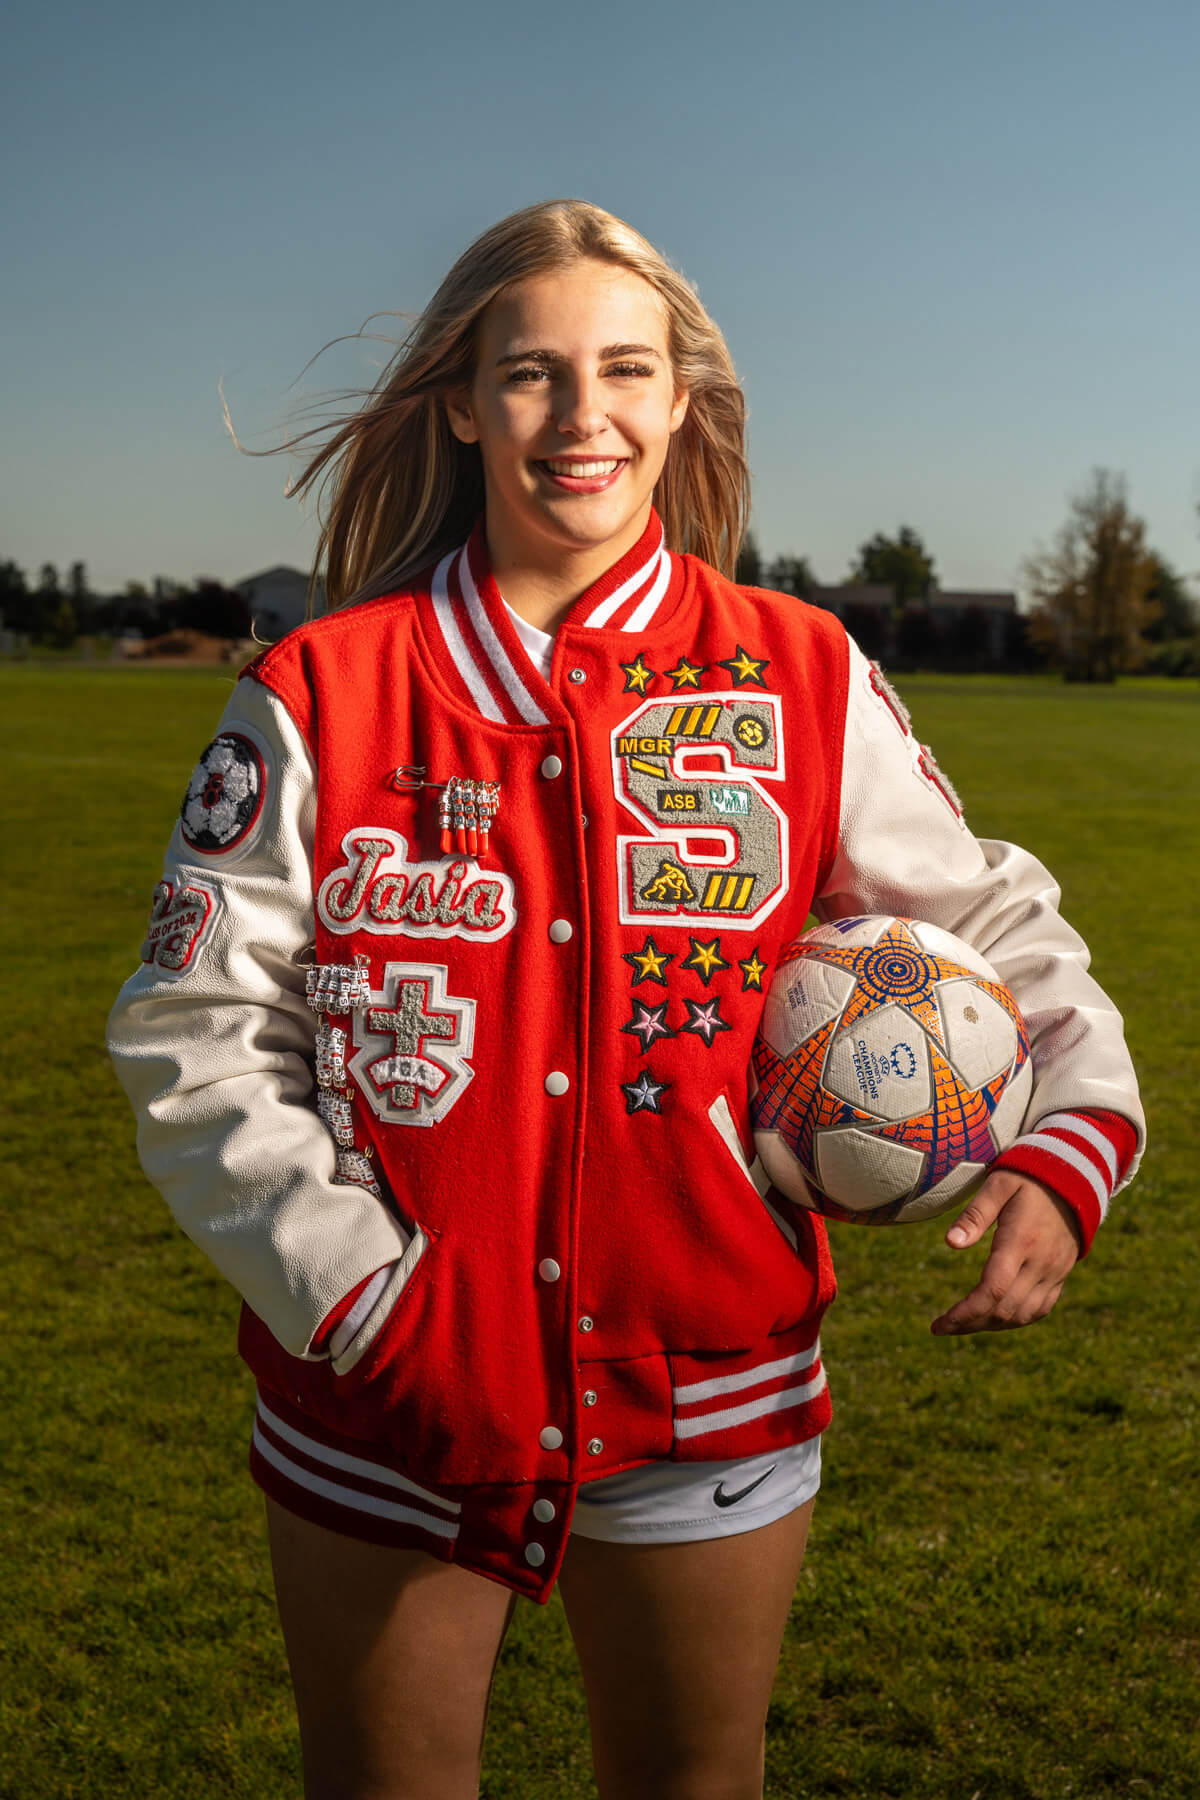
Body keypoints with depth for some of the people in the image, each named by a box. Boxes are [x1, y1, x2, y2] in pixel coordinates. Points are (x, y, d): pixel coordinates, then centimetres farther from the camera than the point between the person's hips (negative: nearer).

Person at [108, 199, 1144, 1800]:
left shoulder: (800, 679, -2)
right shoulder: (324, 693, -6)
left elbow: (984, 925, 7)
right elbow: (197, 1038, -6)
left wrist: (1070, 1134, -11)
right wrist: (369, 1304, -15)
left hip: (715, 1399, 1)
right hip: (385, 1399, 0)